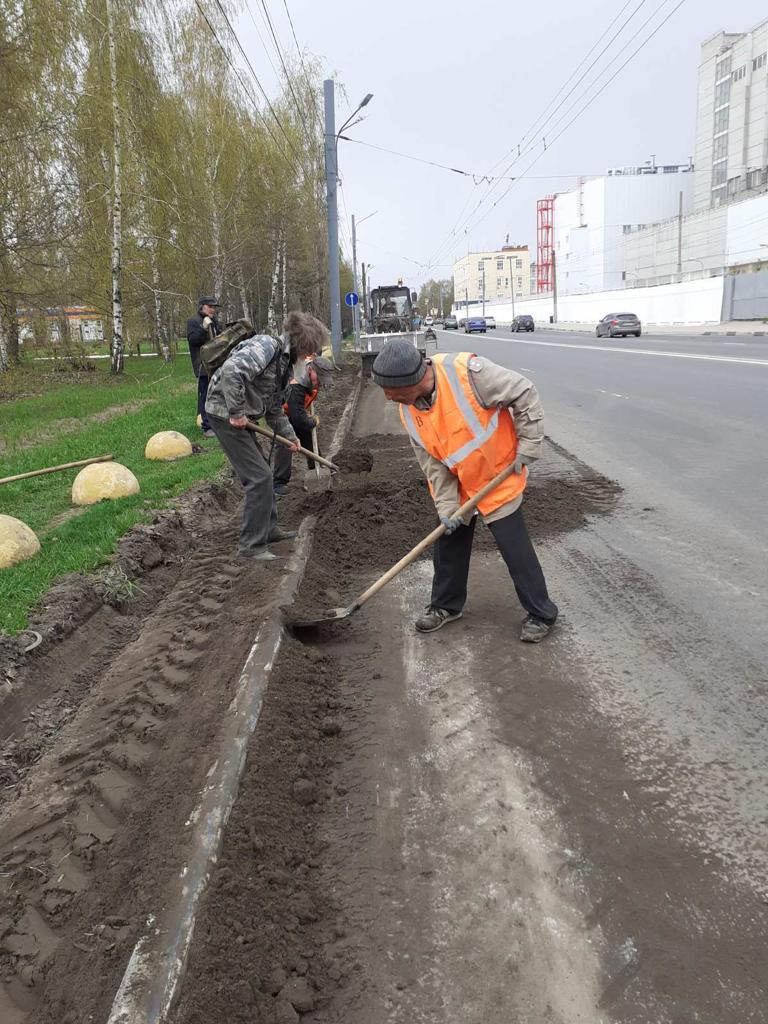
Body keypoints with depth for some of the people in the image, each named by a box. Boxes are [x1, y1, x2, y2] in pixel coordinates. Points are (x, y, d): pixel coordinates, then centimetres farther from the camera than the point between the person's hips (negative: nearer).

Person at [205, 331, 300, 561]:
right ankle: (252, 545, -3)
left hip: (242, 418, 10)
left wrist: (289, 435, 16)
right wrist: (236, 412, -26)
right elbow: (231, 370, -32)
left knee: (261, 471, 19)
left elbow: (274, 408, 25)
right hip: (225, 414, -10)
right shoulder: (266, 346, -16)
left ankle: (269, 529, 34)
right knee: (259, 477, -10)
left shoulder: (282, 363, 16)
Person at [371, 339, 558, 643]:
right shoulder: (407, 409, -10)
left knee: (515, 548, -2)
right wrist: (447, 506, -11)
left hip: (499, 478, -5)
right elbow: (432, 462, -4)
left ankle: (541, 614, 15)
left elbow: (525, 395, -21)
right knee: (449, 541, 14)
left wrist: (527, 448, -18)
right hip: (457, 485, 6)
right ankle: (446, 604, 35)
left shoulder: (467, 371, -31)